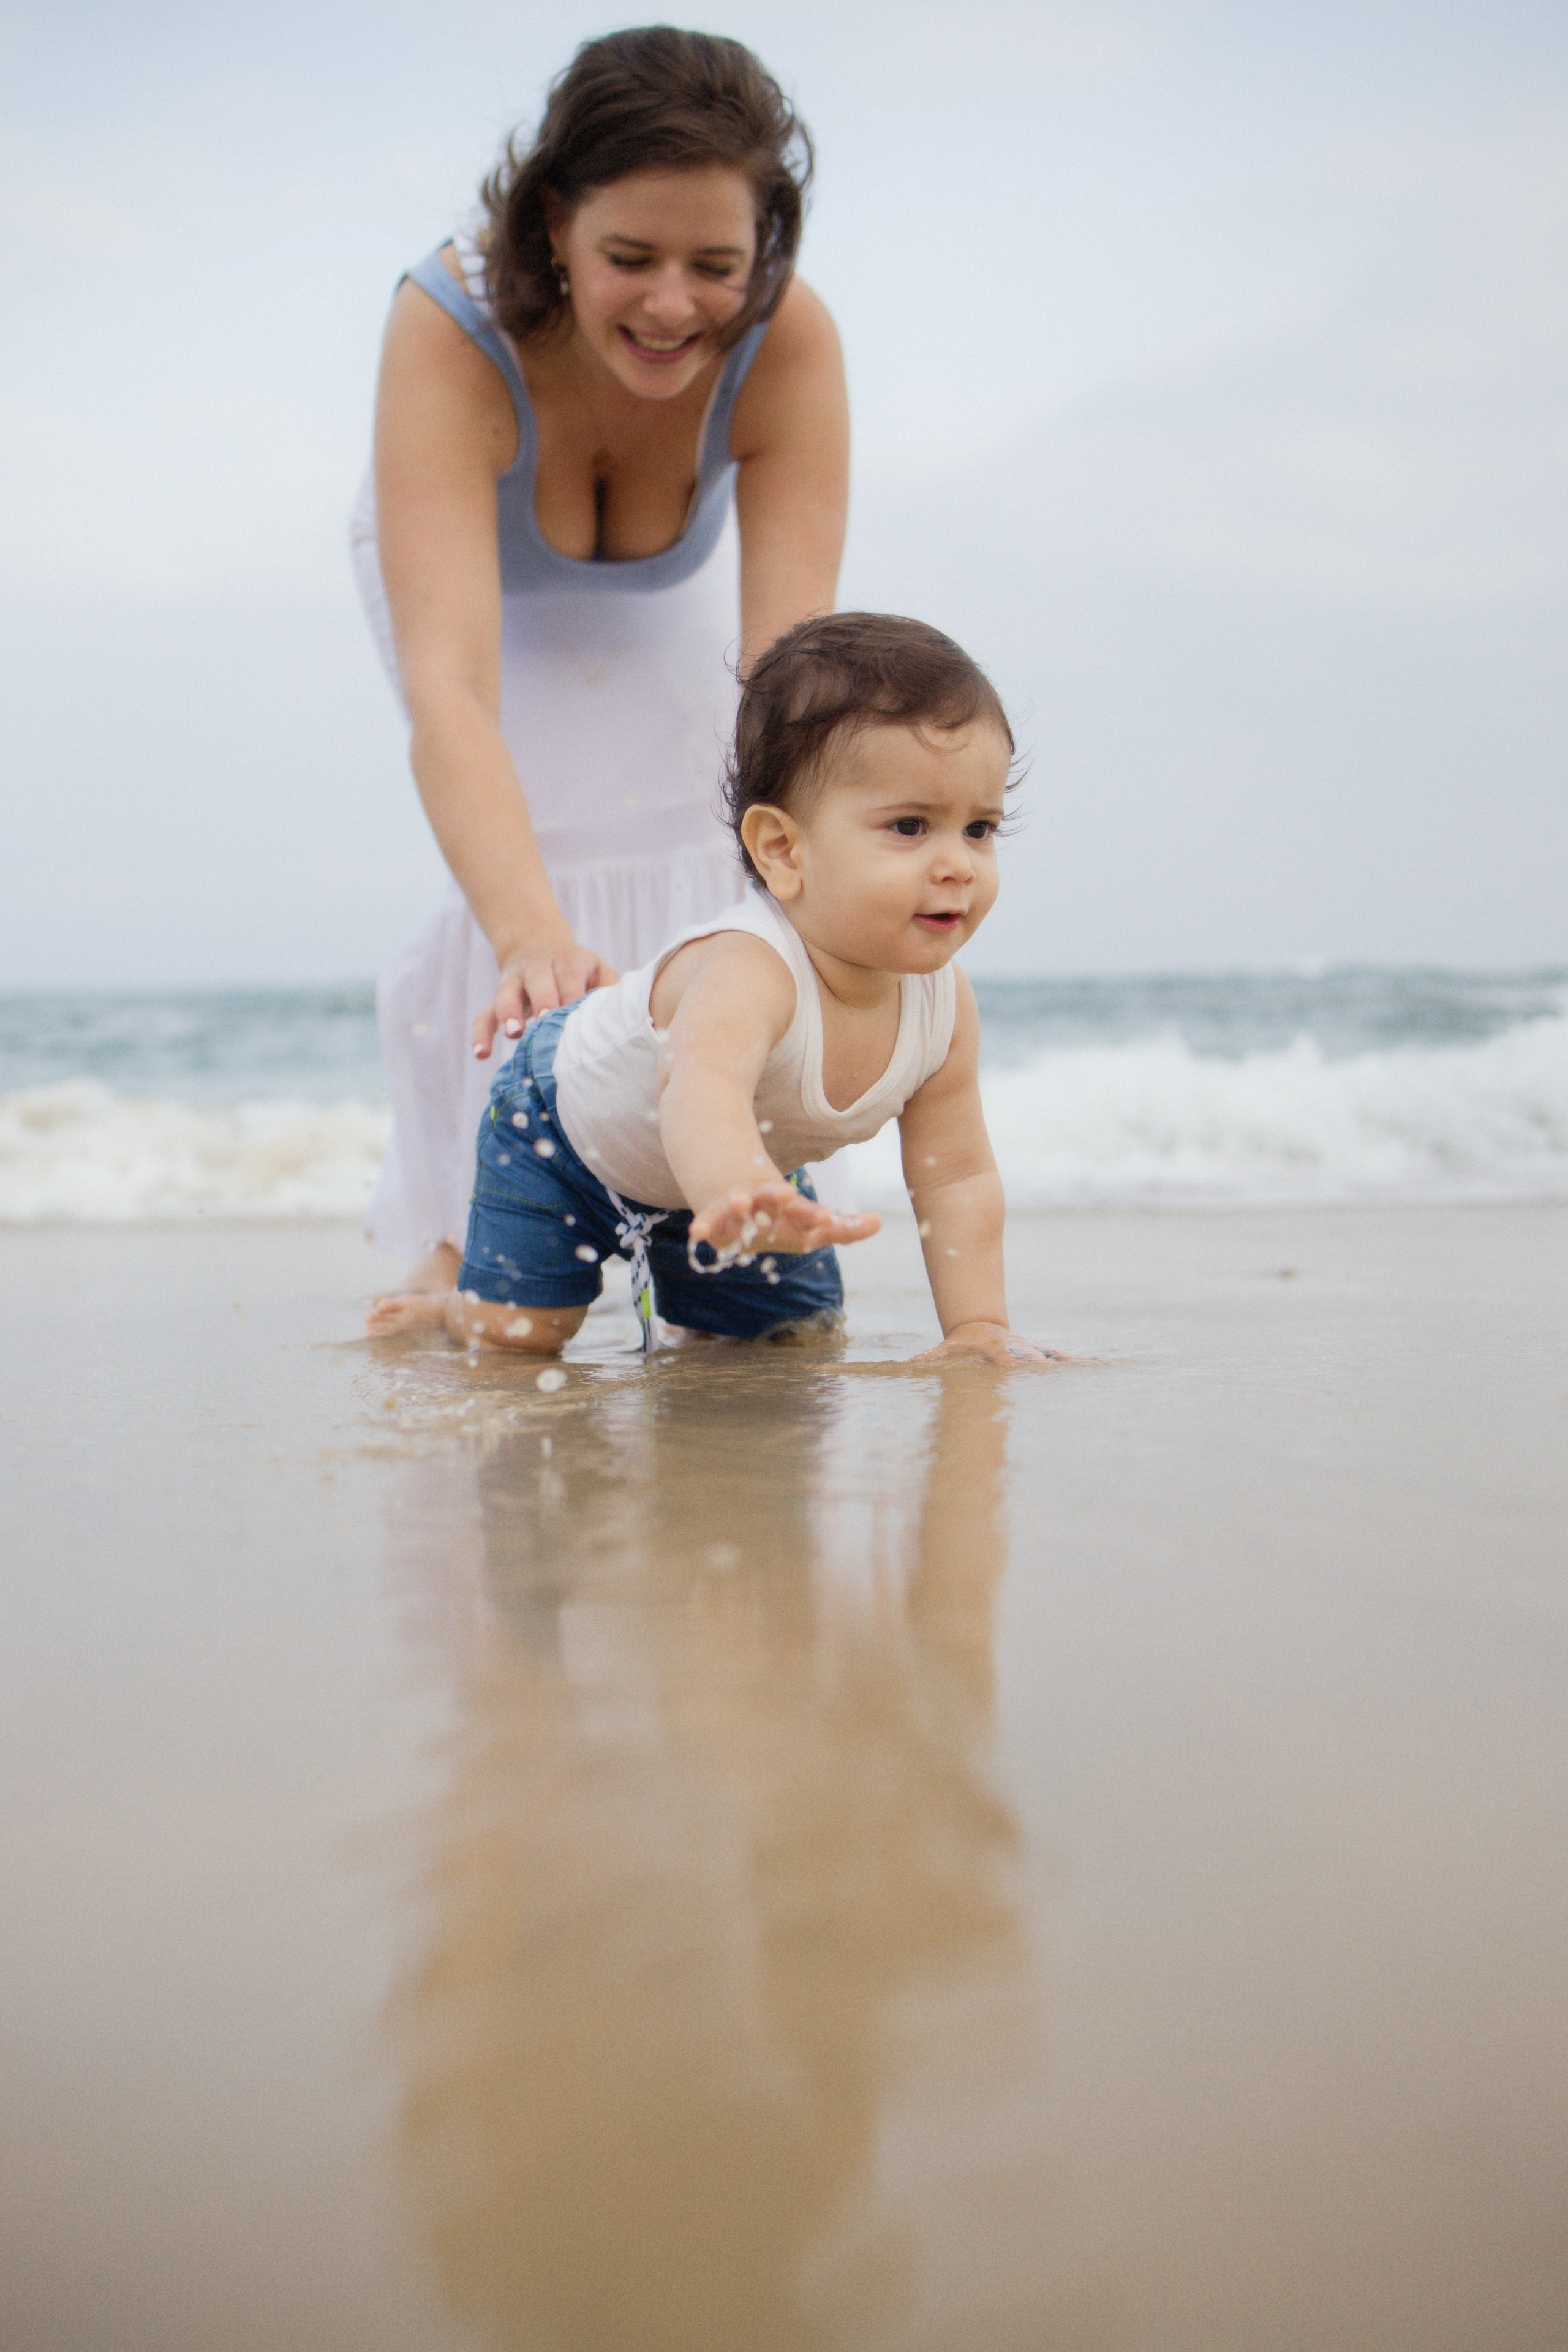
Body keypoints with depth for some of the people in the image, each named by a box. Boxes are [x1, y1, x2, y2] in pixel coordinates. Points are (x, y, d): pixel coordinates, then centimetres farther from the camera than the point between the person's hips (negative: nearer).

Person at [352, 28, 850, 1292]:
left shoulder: (790, 344, -38)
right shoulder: (449, 332, -44)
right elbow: (446, 684, -55)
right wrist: (532, 937, -70)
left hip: (668, 590, 2)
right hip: (465, 556, -2)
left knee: (693, 843, -10)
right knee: (534, 847, -20)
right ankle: (466, 1233, -2)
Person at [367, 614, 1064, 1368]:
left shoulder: (943, 1003, -25)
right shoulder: (747, 970, -48)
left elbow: (959, 1176, -16)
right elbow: (702, 1087, -69)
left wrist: (979, 1326, -26)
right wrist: (737, 1198, -89)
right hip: (566, 1123, -6)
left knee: (802, 1329, 15)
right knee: (511, 1334, -11)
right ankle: (437, 1311, 24)